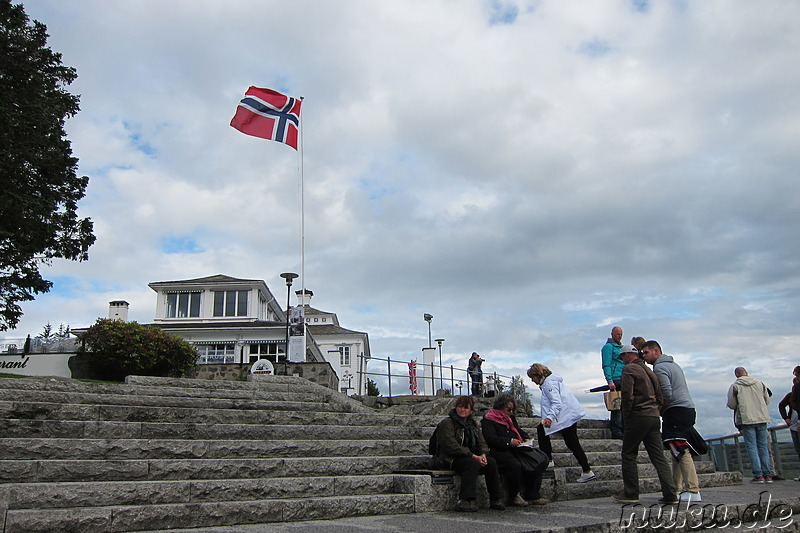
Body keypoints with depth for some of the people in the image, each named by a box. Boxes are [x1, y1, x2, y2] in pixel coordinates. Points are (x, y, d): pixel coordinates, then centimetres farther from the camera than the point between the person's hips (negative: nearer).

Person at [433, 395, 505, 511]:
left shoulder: (473, 423, 16)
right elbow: (452, 446, -17)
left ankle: (496, 500, -14)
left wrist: (483, 454, -13)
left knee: (491, 462, -19)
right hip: (451, 459, -6)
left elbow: (482, 442, 11)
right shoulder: (447, 423, -7)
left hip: (471, 457, 6)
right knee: (473, 463, -34)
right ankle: (465, 501, -37)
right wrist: (474, 456, -22)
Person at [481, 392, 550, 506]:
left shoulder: (511, 418, 26)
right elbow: (491, 439, -13)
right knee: (515, 465, -35)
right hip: (499, 453, -8)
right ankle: (514, 497, -15)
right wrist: (509, 441, -21)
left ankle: (532, 495, -8)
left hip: (516, 450, 8)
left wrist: (526, 439, 11)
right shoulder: (488, 420, 0)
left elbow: (520, 431, 34)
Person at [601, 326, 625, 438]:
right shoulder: (608, 346, -3)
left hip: (624, 379, 8)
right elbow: (606, 365, -11)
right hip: (616, 379, -8)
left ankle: (623, 428, 15)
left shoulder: (621, 347, 23)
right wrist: (610, 381, -19)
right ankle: (616, 431, -8)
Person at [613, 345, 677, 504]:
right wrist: (656, 411, 18)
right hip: (654, 417, 7)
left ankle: (631, 493, 4)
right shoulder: (649, 370, 19)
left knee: (629, 455, 3)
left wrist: (625, 415, -7)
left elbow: (627, 395, -17)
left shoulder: (629, 369, -6)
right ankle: (669, 494, 1)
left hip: (637, 417, -7)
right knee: (658, 457, 6)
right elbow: (660, 396, 19)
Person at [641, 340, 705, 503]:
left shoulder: (660, 368, -9)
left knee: (682, 452, -12)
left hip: (676, 411, -11)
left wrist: (659, 408, -2)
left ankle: (693, 491, -15)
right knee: (678, 453, 11)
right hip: (688, 409, 11)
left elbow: (667, 394, -18)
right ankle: (677, 489, 12)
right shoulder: (673, 364, 23)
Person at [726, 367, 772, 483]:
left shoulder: (734, 387, -4)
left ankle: (758, 475, -6)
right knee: (763, 446, 10)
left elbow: (731, 405, -4)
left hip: (747, 420, -4)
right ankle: (767, 474, 9)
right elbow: (767, 401, 12)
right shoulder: (760, 384, 8)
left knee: (752, 447, -1)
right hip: (762, 419, 4)